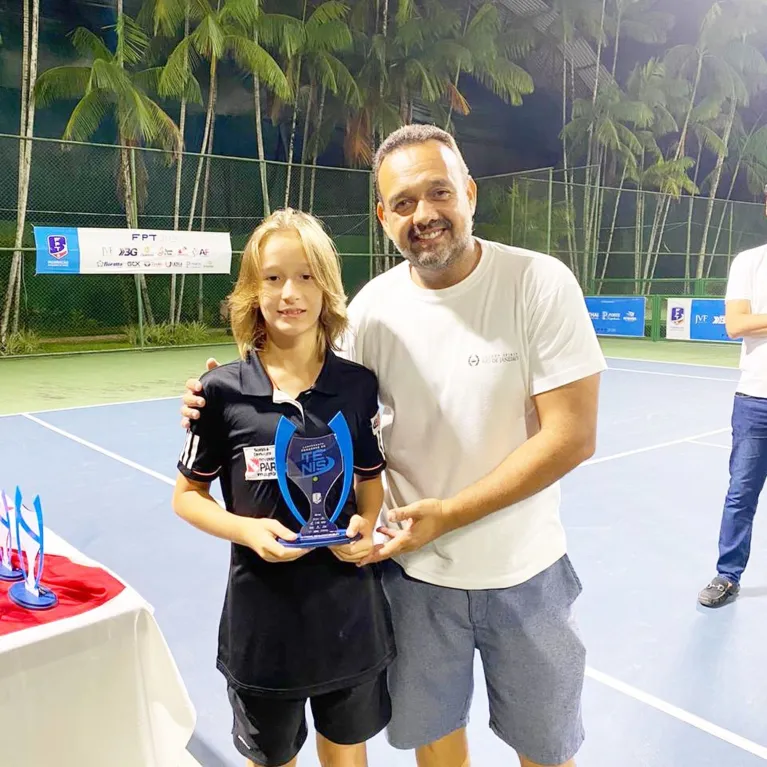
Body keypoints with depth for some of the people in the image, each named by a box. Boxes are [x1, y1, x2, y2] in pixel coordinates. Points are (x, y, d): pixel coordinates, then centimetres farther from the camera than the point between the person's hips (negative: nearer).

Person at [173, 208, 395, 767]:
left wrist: (366, 526, -12)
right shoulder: (223, 391, -10)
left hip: (350, 612, 2)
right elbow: (187, 496, 0)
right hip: (262, 618, -1)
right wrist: (248, 530, -17)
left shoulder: (358, 385, -5)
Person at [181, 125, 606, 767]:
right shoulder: (373, 307, -7)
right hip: (417, 569, 2)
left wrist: (447, 514, -21)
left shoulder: (541, 283, -16)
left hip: (524, 571, -1)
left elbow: (571, 436, -18)